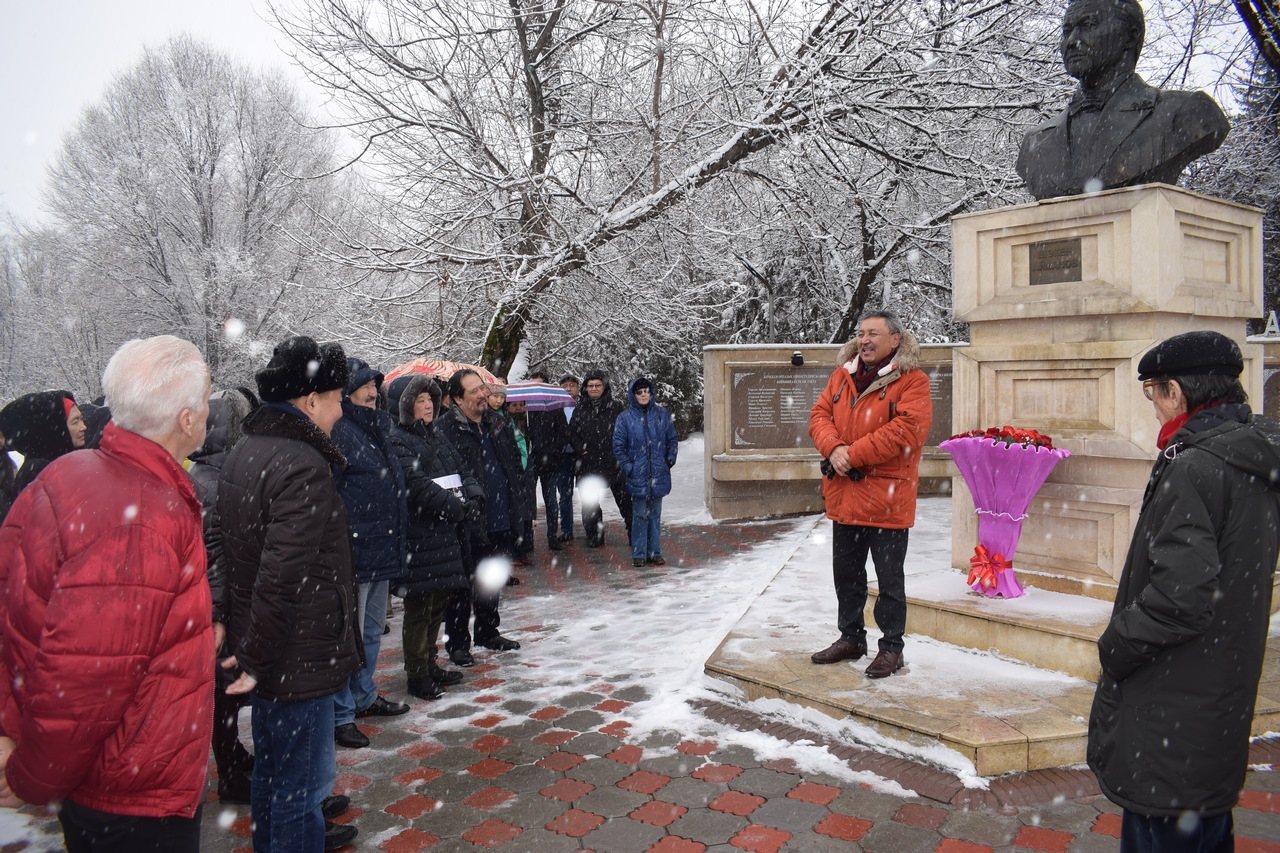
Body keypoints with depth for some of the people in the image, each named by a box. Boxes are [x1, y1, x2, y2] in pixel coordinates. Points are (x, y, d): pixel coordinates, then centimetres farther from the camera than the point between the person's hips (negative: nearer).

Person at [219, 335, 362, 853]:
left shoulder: (244, 451, 7)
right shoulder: (304, 467, -24)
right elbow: (283, 576, -30)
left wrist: (252, 649, 19)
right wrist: (257, 660, -19)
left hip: (263, 650, 10)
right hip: (297, 657, -10)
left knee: (272, 765, 27)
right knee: (299, 782, 6)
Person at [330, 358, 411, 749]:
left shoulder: (377, 427, 15)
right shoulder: (336, 431, -14)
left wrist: (396, 538, 21)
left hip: (382, 550, 9)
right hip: (354, 551, -9)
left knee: (373, 629, 21)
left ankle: (365, 696, 36)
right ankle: (340, 714, 11)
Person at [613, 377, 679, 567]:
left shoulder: (662, 414, 5)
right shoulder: (625, 418, -1)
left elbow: (672, 439, 13)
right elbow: (618, 446, 1)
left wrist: (670, 458, 2)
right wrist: (628, 467, -7)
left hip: (659, 474, 2)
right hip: (638, 476, -2)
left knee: (655, 514, 9)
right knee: (639, 515, 0)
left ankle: (654, 553, 18)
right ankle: (639, 554, 10)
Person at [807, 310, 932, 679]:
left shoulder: (912, 380, -8)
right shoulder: (842, 374, 11)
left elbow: (905, 429, -19)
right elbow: (820, 413, 7)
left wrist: (853, 455, -19)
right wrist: (833, 448, -14)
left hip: (886, 497, -6)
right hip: (844, 496, 6)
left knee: (889, 579, 5)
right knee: (845, 573, 18)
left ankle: (891, 648, 19)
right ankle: (851, 638, 33)